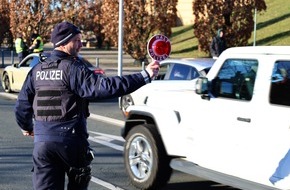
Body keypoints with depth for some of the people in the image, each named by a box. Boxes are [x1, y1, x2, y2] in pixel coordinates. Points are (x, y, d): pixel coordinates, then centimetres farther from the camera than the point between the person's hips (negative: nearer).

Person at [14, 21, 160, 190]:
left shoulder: (37, 70, 7)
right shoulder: (73, 69, -12)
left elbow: (23, 103, 11)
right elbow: (106, 86, -24)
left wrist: (26, 126, 31)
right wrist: (145, 76, -25)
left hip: (42, 140, 5)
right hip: (71, 138, -4)